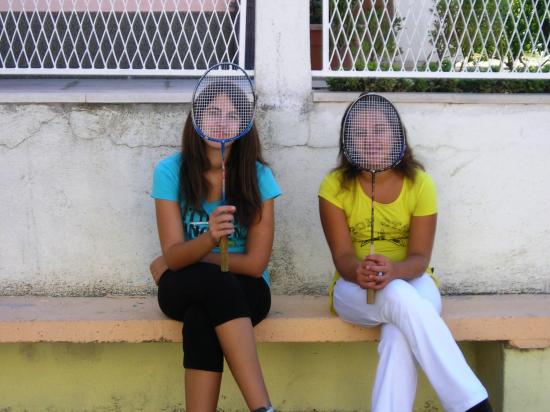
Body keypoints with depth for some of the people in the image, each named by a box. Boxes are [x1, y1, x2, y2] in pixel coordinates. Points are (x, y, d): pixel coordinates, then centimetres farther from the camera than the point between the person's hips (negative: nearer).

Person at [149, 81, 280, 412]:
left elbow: (255, 263, -9)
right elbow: (173, 256, -13)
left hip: (244, 289, 0)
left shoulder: (258, 176, -8)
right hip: (185, 291, 0)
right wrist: (209, 239, -35)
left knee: (200, 320, -35)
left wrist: (189, 259, -7)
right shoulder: (170, 171, -7)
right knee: (216, 281, -36)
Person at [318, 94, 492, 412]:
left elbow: (420, 257, -10)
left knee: (399, 336, -36)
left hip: (410, 281, 1)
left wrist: (393, 271, -34)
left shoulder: (420, 183, -7)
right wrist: (359, 272, -35)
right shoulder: (335, 186, -7)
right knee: (399, 297, -36)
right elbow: (342, 255, -11)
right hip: (355, 289, 0)